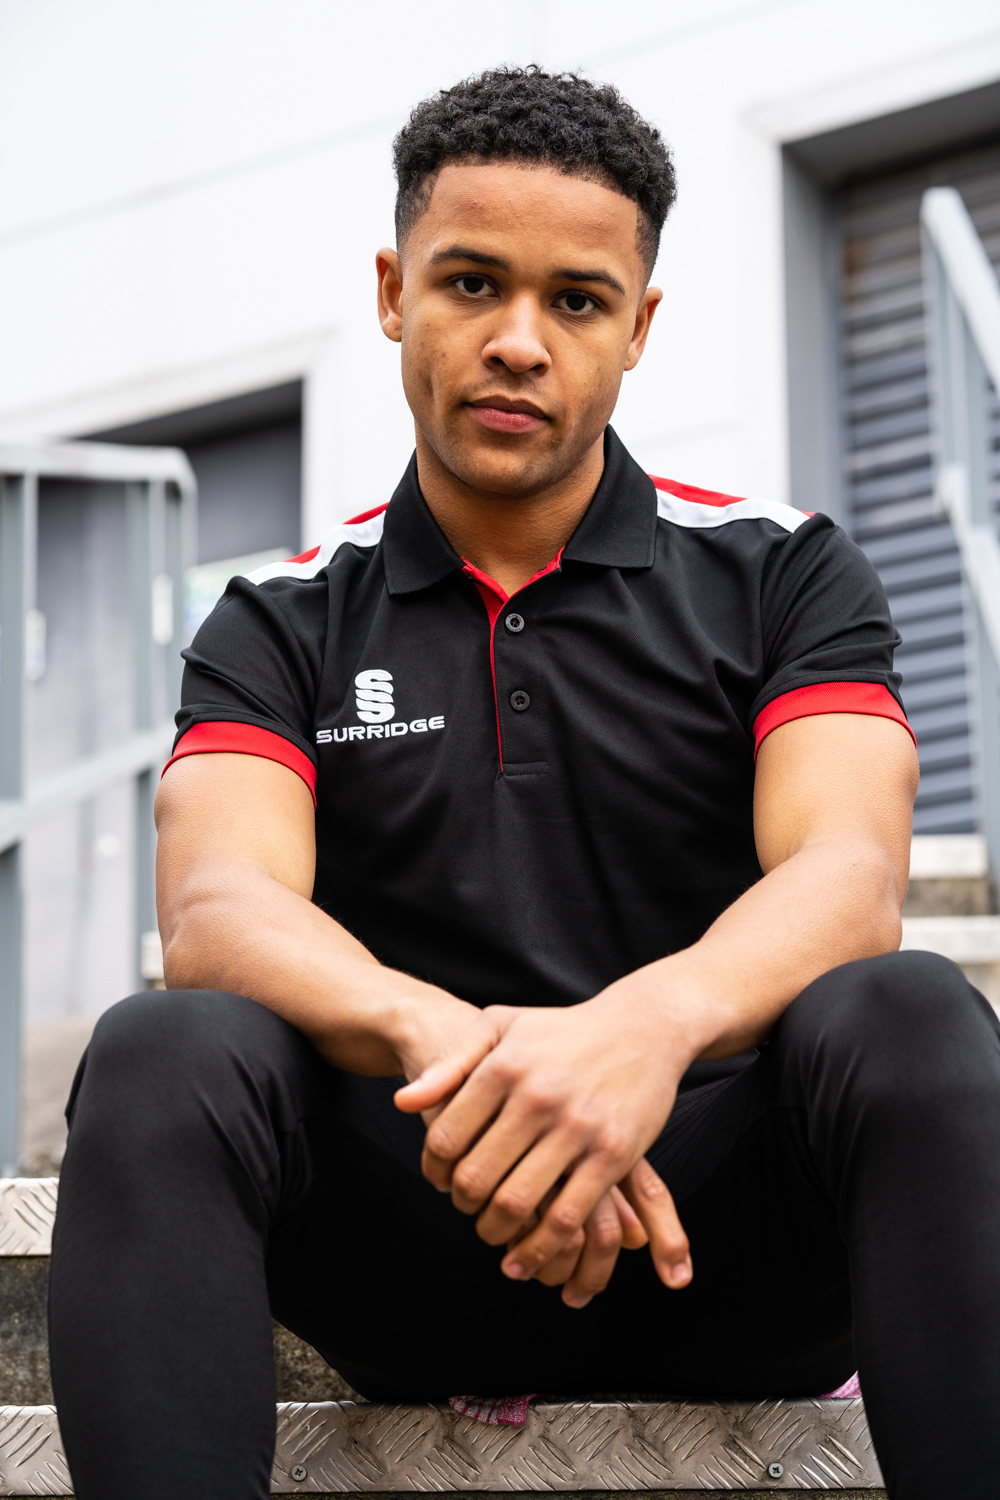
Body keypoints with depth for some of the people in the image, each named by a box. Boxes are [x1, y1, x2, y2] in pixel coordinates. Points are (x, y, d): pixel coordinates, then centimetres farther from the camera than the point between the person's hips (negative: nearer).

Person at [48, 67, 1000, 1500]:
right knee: (165, 1051, -29)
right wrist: (441, 1046, -32)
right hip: (415, 1246, 1)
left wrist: (647, 1026, -34)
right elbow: (220, 907, -8)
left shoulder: (780, 572, 8)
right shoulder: (285, 623, 11)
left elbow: (848, 875, -10)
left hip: (721, 1199, 0)